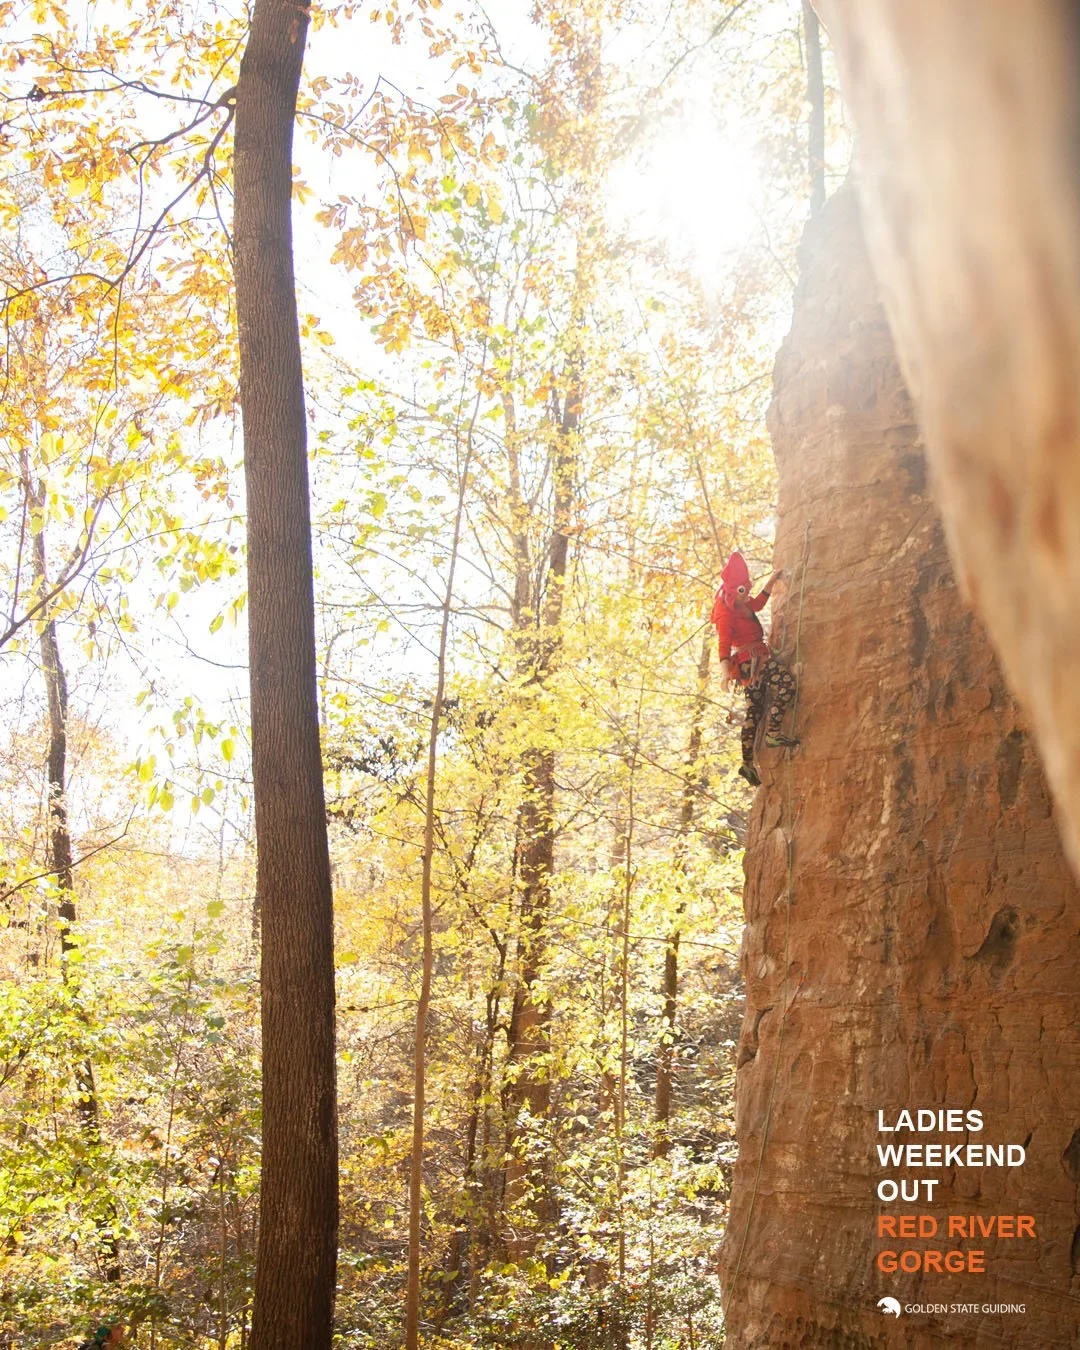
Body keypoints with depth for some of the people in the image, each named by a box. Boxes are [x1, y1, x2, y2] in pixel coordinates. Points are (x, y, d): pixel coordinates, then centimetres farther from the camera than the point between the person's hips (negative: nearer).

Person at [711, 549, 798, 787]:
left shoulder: (743, 604, 12)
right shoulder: (725, 614, -15)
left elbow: (758, 603, 34)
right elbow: (724, 645, -24)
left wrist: (772, 580, 30)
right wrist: (726, 673, -34)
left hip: (756, 658, 10)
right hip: (750, 658, -10)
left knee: (755, 710, 10)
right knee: (787, 683, -23)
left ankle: (748, 763, 14)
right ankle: (773, 733, -21)